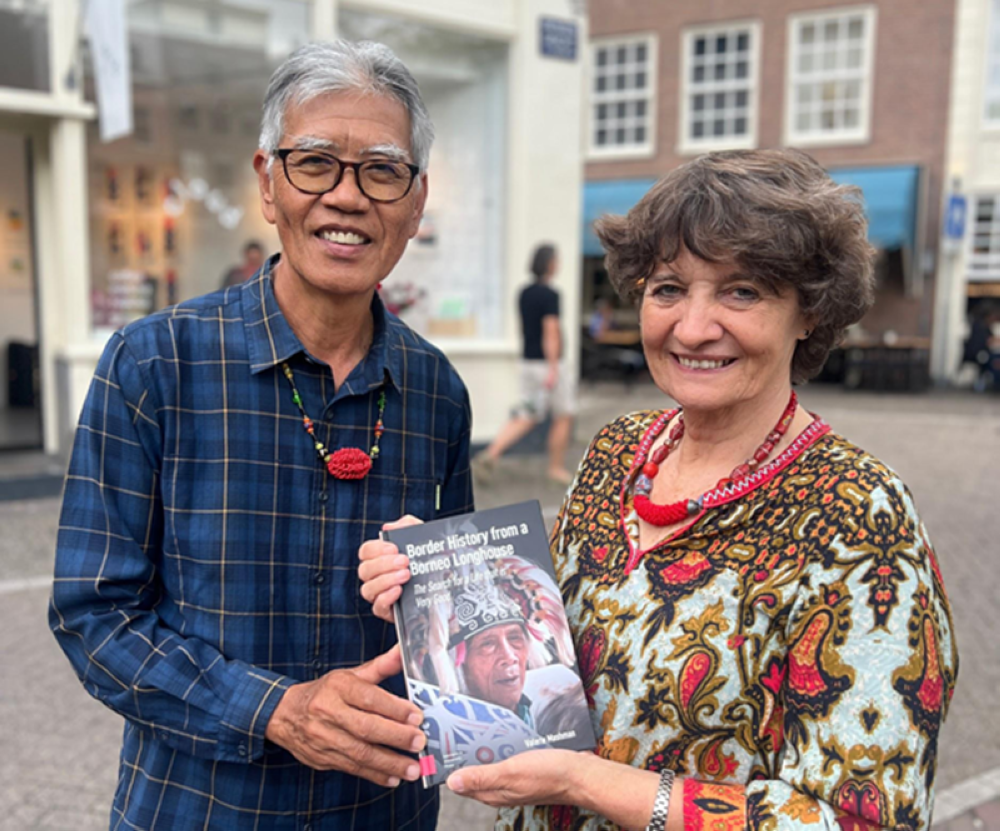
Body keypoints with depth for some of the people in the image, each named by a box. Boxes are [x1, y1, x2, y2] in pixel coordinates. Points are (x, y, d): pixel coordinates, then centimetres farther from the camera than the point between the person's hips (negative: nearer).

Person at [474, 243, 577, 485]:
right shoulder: (550, 295, -14)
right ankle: (557, 468, 17)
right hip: (548, 364, -7)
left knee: (525, 419, 7)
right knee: (563, 416, 9)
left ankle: (490, 455, -9)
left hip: (528, 362, 7)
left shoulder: (524, 293, 11)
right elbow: (551, 332, -20)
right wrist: (553, 369, -21)